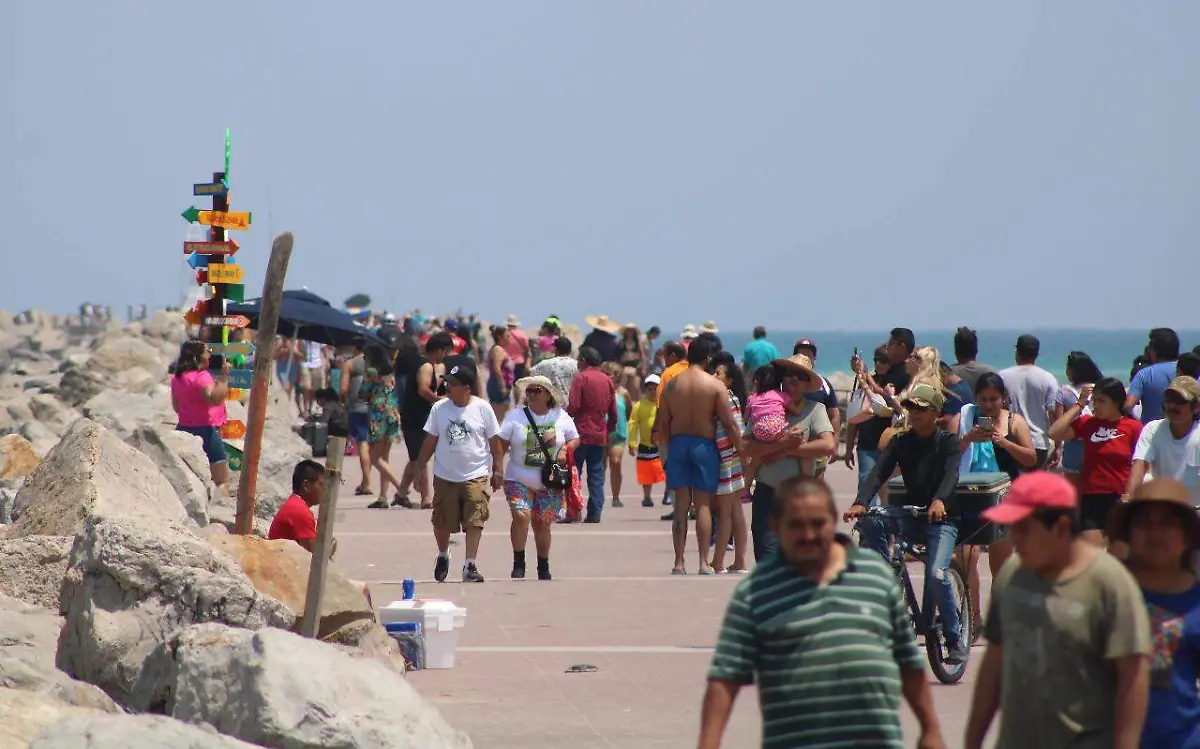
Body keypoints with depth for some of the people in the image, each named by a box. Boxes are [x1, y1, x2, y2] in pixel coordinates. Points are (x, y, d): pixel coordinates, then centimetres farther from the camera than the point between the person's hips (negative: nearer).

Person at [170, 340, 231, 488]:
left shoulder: (178, 378, 10)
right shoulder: (201, 376, -18)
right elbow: (215, 398, -33)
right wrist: (224, 376, -27)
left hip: (184, 429, 9)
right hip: (206, 431, -9)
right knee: (222, 481, -6)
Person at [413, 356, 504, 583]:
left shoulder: (482, 408, -4)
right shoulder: (440, 408, 0)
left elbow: (494, 442, 3)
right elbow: (430, 441, 8)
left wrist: (498, 471, 3)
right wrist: (419, 468, 8)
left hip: (475, 476, -2)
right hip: (445, 476, 2)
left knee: (474, 521, -9)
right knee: (442, 522, 7)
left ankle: (470, 566, -5)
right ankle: (443, 556, 34)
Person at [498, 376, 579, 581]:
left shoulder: (561, 417, 3)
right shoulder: (515, 416, -3)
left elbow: (575, 440, 14)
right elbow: (501, 445, -4)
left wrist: (565, 449, -8)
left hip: (549, 483, 2)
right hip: (519, 479, -2)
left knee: (542, 523, 9)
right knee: (521, 515, -20)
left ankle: (543, 566, 26)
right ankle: (518, 563, -7)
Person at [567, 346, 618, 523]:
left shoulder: (581, 378, -6)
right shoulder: (607, 380, 11)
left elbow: (573, 406, -14)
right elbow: (613, 411, 12)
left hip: (582, 434, -5)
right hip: (600, 435, 5)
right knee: (596, 477, 7)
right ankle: (595, 513, 2)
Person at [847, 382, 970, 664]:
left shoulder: (948, 442, -4)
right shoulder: (901, 442, 6)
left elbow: (951, 474, -22)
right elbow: (879, 472, -8)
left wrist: (939, 501, -44)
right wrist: (860, 502, -27)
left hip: (941, 517, -4)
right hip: (909, 513, 4)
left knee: (936, 573, -26)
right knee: (870, 522, -25)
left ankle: (956, 639, -10)